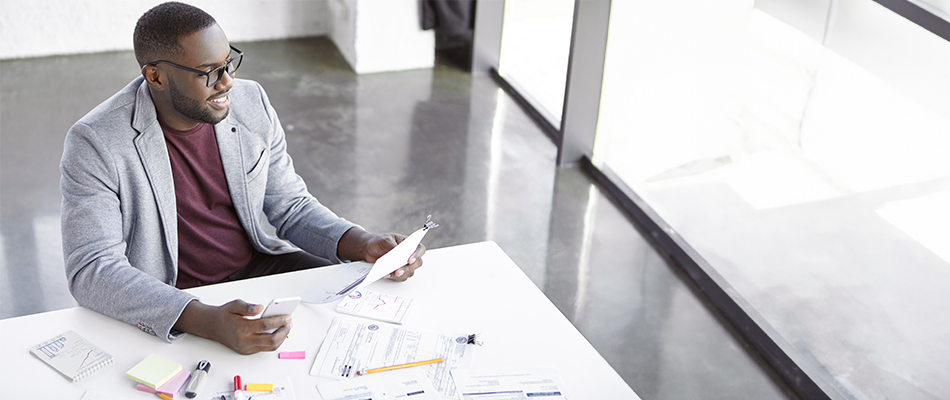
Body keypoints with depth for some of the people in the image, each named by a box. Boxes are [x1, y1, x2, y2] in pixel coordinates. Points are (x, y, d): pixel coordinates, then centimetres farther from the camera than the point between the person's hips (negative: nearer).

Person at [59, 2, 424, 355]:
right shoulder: (95, 144, -17)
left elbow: (291, 206, 9)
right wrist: (207, 322, -40)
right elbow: (91, 272, -24)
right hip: (170, 302, -5)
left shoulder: (251, 102, -1)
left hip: (256, 266, 6)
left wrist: (364, 245, -11)